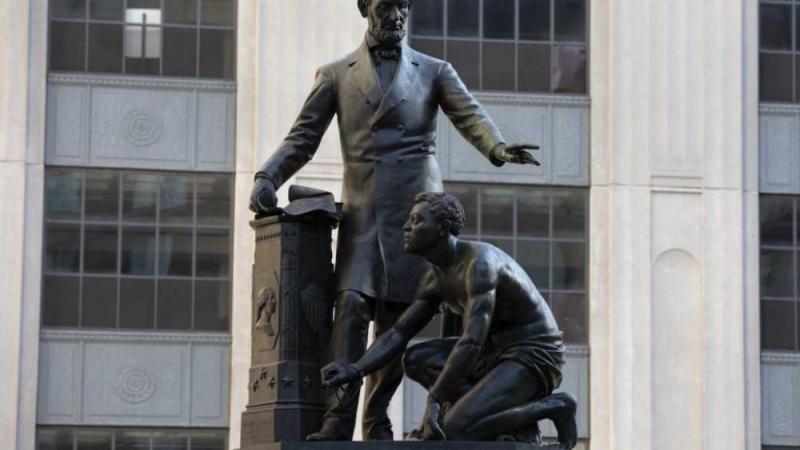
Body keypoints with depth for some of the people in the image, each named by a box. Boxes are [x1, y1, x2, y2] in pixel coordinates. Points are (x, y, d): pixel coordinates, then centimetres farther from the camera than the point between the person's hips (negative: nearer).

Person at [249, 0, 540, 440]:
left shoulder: (433, 72, 12)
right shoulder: (336, 75, 12)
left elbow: (470, 117, -3)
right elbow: (302, 138, 11)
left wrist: (498, 147, -25)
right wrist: (266, 177, -6)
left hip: (415, 211, 1)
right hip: (362, 211, -1)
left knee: (397, 317, -1)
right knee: (352, 306, -16)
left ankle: (377, 421, 8)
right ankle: (338, 421, -19)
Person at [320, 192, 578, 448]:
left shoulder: (480, 263, -25)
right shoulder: (436, 278, 6)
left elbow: (472, 342, -33)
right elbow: (397, 336, 8)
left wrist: (433, 402, -33)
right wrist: (354, 370, -10)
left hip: (534, 359, -9)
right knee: (415, 359, -3)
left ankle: (553, 406, -7)